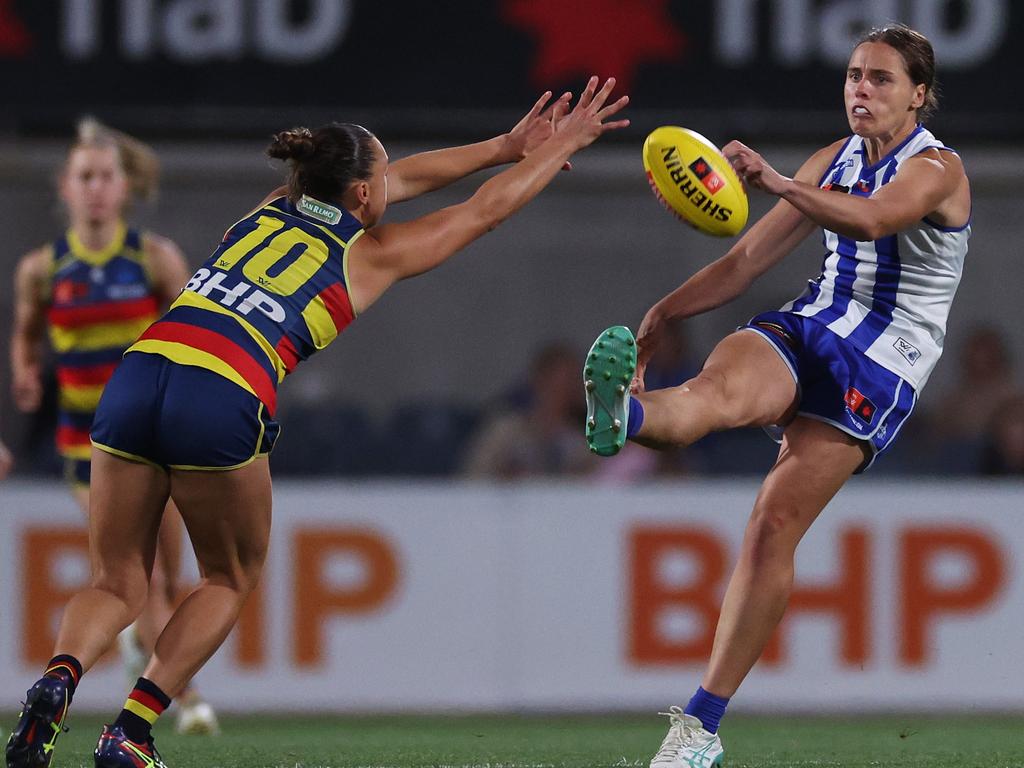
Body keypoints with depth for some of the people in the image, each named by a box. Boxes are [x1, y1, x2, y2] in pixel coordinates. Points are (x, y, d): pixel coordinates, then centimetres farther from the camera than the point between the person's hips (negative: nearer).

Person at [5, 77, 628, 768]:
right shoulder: (371, 254, 13)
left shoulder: (272, 210, 26)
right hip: (223, 401, -5)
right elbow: (488, 207, 26)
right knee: (231, 580, 19)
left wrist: (505, 146, 50)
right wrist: (561, 146, 40)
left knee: (118, 586, 12)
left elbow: (406, 178, 40)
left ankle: (58, 680, -20)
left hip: (137, 377, 5)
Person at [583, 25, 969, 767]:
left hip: (881, 364, -5)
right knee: (722, 386, -32)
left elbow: (872, 218, -31)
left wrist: (775, 182, -46)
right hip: (807, 332, 5)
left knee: (774, 526, -14)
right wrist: (665, 313, 6)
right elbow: (751, 257, 16)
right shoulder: (836, 160, 13)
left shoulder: (937, 169, -8)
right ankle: (620, 416, -68)